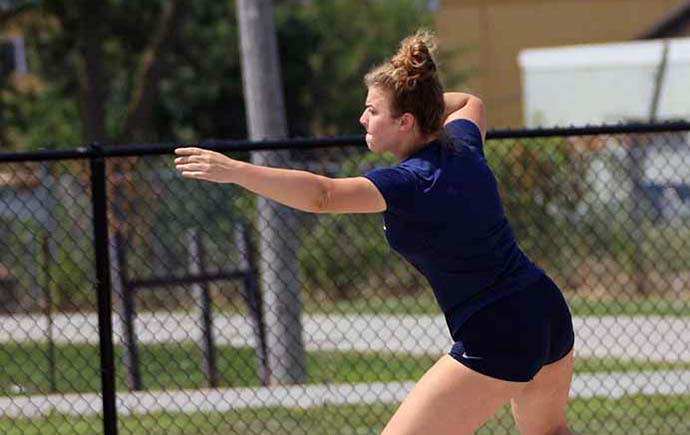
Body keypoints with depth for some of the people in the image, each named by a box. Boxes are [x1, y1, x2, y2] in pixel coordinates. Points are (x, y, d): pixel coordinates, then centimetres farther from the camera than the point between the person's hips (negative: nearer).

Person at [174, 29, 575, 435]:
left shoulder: (411, 182, -20)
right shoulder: (462, 143, 4)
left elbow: (323, 195, -34)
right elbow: (471, 103, 32)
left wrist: (236, 170, -36)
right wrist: (422, 99, 19)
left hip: (495, 343, -9)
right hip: (551, 316, 9)